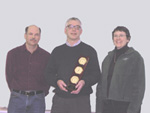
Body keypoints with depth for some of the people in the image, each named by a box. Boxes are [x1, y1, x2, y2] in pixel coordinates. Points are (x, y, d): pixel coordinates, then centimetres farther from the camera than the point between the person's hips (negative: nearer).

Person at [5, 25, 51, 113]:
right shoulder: (13, 54, 5)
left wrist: (43, 93, 5)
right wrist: (15, 92, 8)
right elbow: (9, 76, 10)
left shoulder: (46, 56, 4)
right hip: (17, 98, 0)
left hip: (37, 99, 0)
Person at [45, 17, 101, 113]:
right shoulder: (57, 51, 16)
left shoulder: (89, 50, 8)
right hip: (59, 99, 2)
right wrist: (57, 81, -7)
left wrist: (84, 82, -15)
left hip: (81, 100, -2)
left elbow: (96, 74, 4)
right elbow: (49, 73, 14)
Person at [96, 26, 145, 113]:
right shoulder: (108, 58, 14)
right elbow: (101, 83, 14)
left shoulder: (135, 57, -1)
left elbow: (139, 86, -7)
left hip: (126, 105, -5)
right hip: (108, 105, 5)